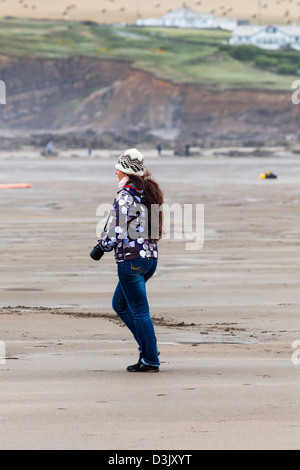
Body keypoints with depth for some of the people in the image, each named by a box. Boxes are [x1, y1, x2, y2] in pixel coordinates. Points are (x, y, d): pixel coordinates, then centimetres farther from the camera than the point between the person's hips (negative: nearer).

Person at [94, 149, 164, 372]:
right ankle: (147, 346, 16)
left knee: (140, 311, -2)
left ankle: (151, 360, 2)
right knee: (119, 304, 20)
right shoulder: (150, 194, 11)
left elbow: (115, 234, -16)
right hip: (151, 256, 9)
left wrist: (101, 246, 5)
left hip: (131, 259, -9)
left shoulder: (125, 198, -15)